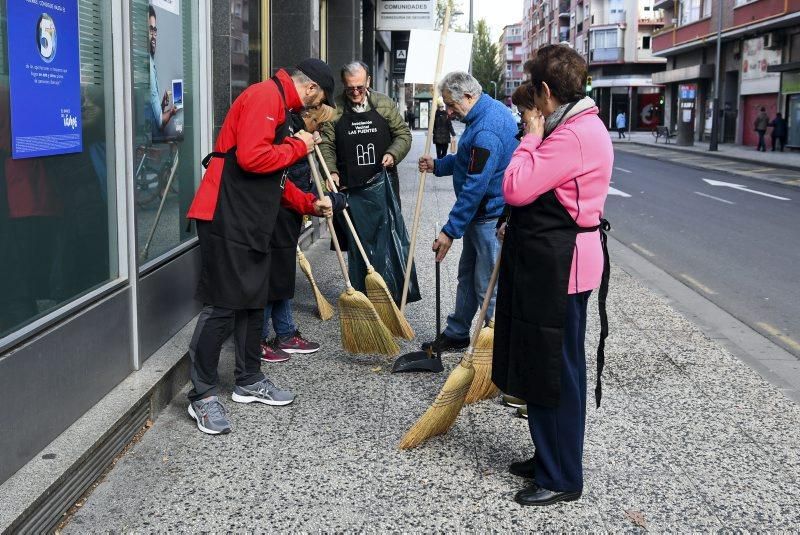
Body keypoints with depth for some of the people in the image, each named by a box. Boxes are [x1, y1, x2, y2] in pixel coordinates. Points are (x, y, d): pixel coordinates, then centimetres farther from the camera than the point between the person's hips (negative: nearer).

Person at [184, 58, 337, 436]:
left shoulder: (279, 105, 23)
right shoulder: (265, 96, -11)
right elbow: (252, 157, -24)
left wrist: (310, 204, 26)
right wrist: (298, 147, -10)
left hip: (252, 223, 11)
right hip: (227, 218, -11)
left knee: (253, 301, 15)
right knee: (223, 304, -8)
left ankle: (249, 381, 27)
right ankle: (203, 395, 0)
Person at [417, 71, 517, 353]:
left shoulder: (487, 130, -26)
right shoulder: (489, 111, 9)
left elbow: (475, 187, -27)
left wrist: (450, 231, -23)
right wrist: (437, 165, 14)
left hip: (492, 216, -11)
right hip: (482, 213, 11)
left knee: (488, 287, -2)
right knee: (467, 275, 20)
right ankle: (457, 333, 33)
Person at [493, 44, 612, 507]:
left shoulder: (572, 136, -21)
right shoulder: (580, 125, 15)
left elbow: (516, 188, -24)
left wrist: (531, 136, -12)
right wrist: (519, 226, 16)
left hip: (560, 269, -11)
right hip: (550, 262, 11)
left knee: (557, 371, 0)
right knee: (542, 365, 19)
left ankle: (562, 478, 14)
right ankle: (549, 458, 33)